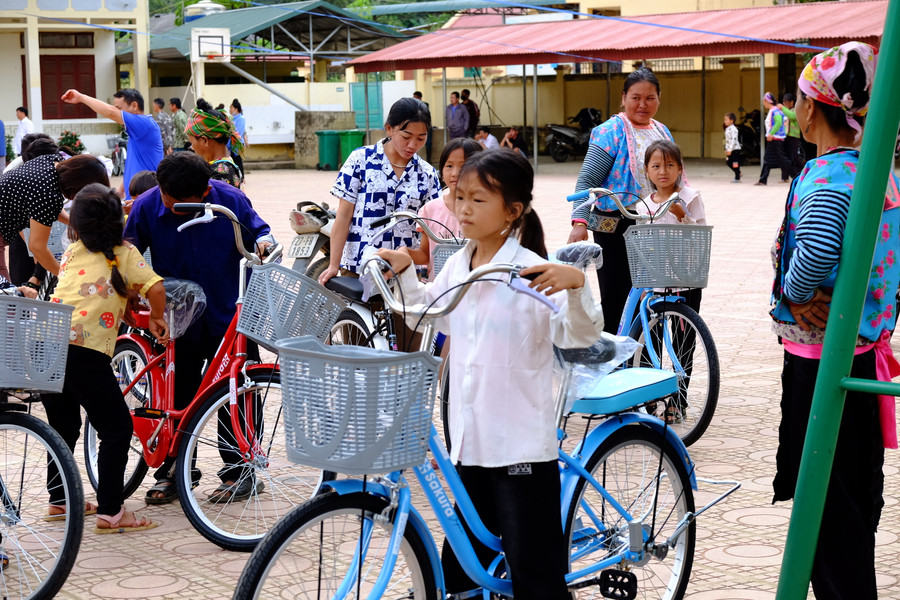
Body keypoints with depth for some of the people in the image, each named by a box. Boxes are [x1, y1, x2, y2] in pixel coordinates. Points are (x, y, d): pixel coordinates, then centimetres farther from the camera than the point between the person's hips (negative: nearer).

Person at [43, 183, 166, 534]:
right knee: (117, 428, 4)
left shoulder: (71, 253, 20)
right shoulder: (124, 253, 7)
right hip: (83, 351, -6)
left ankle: (59, 502, 33)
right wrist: (157, 320, 14)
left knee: (64, 426, 23)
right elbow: (155, 288, -4)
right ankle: (110, 512, 1)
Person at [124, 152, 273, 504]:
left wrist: (263, 241, -16)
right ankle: (173, 471, 18)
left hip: (228, 316, -1)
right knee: (177, 397, 6)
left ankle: (240, 469, 16)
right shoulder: (146, 207, -10)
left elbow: (256, 230, 5)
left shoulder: (231, 199, -11)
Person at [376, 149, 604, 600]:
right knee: (461, 560, 20)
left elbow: (580, 335, -22)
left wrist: (575, 284, -38)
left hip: (521, 444, -7)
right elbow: (428, 313, 27)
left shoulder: (531, 271, -14)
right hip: (470, 437, 7)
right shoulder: (457, 266, 7)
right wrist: (404, 272, 14)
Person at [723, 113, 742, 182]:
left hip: (735, 149, -10)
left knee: (735, 164, -4)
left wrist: (730, 150, -24)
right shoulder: (727, 129, 13)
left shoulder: (733, 129, -17)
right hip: (729, 149, 10)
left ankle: (737, 178, 4)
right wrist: (726, 149, 17)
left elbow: (733, 140, -23)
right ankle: (738, 173, 28)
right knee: (728, 162, 13)